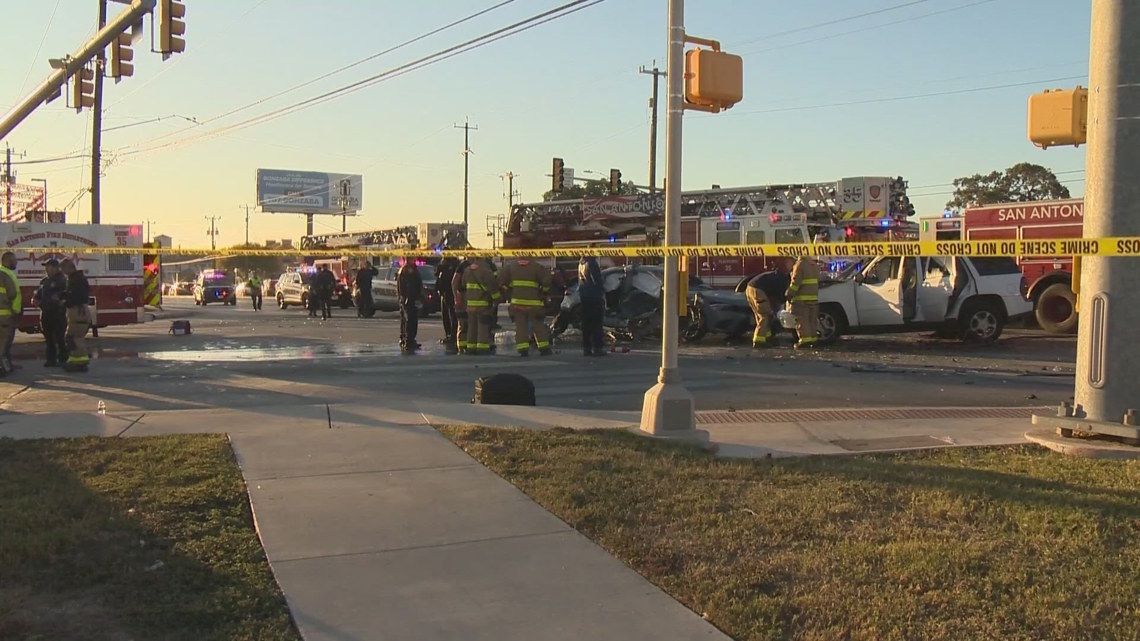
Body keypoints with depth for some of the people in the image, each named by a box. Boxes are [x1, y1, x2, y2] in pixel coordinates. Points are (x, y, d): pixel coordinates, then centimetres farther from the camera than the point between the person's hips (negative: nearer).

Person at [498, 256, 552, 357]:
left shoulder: (510, 265, 3)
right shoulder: (536, 267, -5)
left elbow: (501, 279, 4)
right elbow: (547, 280, -11)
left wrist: (508, 288, 15)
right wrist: (543, 291, 6)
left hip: (517, 302, 2)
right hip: (533, 302, -2)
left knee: (520, 326, 6)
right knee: (538, 326, 8)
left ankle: (523, 349, -1)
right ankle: (544, 348, 9)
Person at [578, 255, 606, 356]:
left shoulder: (581, 263, 12)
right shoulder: (591, 263, -15)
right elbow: (597, 281, -17)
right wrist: (602, 292, -8)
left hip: (584, 296, 8)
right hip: (594, 297, -8)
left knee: (586, 324, 10)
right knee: (596, 324, -6)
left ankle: (586, 348, 12)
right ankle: (598, 348, -7)